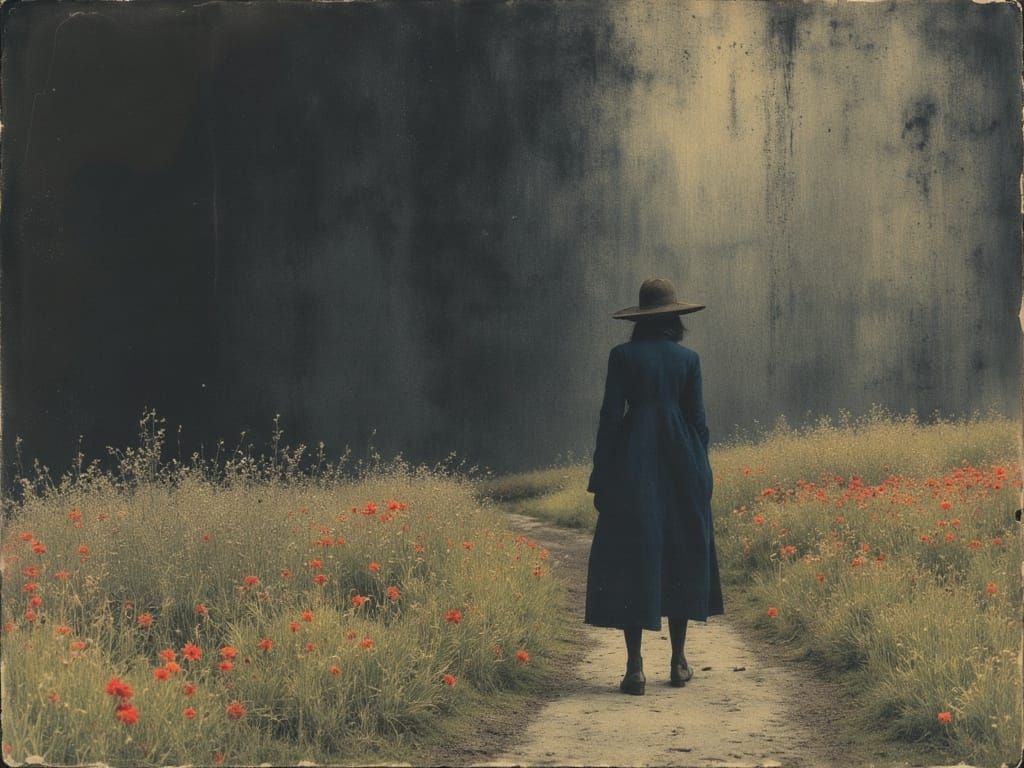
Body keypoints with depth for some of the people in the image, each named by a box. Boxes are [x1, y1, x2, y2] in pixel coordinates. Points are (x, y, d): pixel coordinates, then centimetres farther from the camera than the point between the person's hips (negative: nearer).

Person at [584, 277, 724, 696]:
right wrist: (700, 473, 14)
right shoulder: (688, 358, 3)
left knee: (631, 558, -1)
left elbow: (610, 415, -5)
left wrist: (601, 476, 0)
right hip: (681, 466, 2)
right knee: (681, 556, 13)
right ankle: (678, 661, 16)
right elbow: (698, 420, 4)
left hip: (633, 466, -2)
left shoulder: (623, 356, -3)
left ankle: (635, 666, -7)